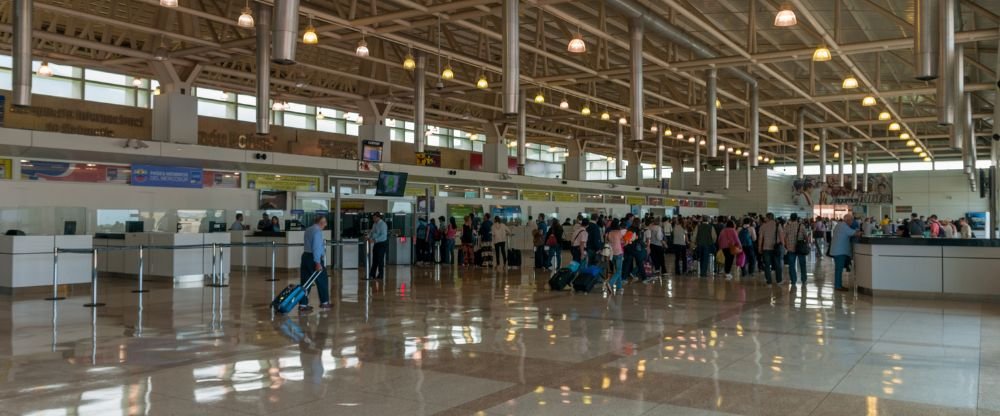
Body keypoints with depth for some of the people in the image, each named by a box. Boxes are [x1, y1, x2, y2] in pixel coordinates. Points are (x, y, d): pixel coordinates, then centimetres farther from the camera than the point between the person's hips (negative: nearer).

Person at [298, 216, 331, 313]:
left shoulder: (308, 230, 15)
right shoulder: (317, 231, -13)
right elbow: (316, 247, -20)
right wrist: (318, 263, -22)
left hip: (305, 256, 9)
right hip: (314, 258, -8)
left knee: (305, 282, 6)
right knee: (322, 280, 8)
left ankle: (303, 305, 4)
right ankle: (324, 302, 18)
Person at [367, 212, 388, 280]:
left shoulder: (383, 224, -15)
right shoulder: (374, 224, 10)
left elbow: (383, 236, -23)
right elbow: (372, 232, 20)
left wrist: (374, 240, -28)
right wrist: (369, 237, -1)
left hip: (381, 244, -8)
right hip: (376, 244, 8)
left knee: (380, 259, -1)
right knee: (374, 260, 9)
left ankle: (380, 276, 8)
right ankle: (372, 275, 12)